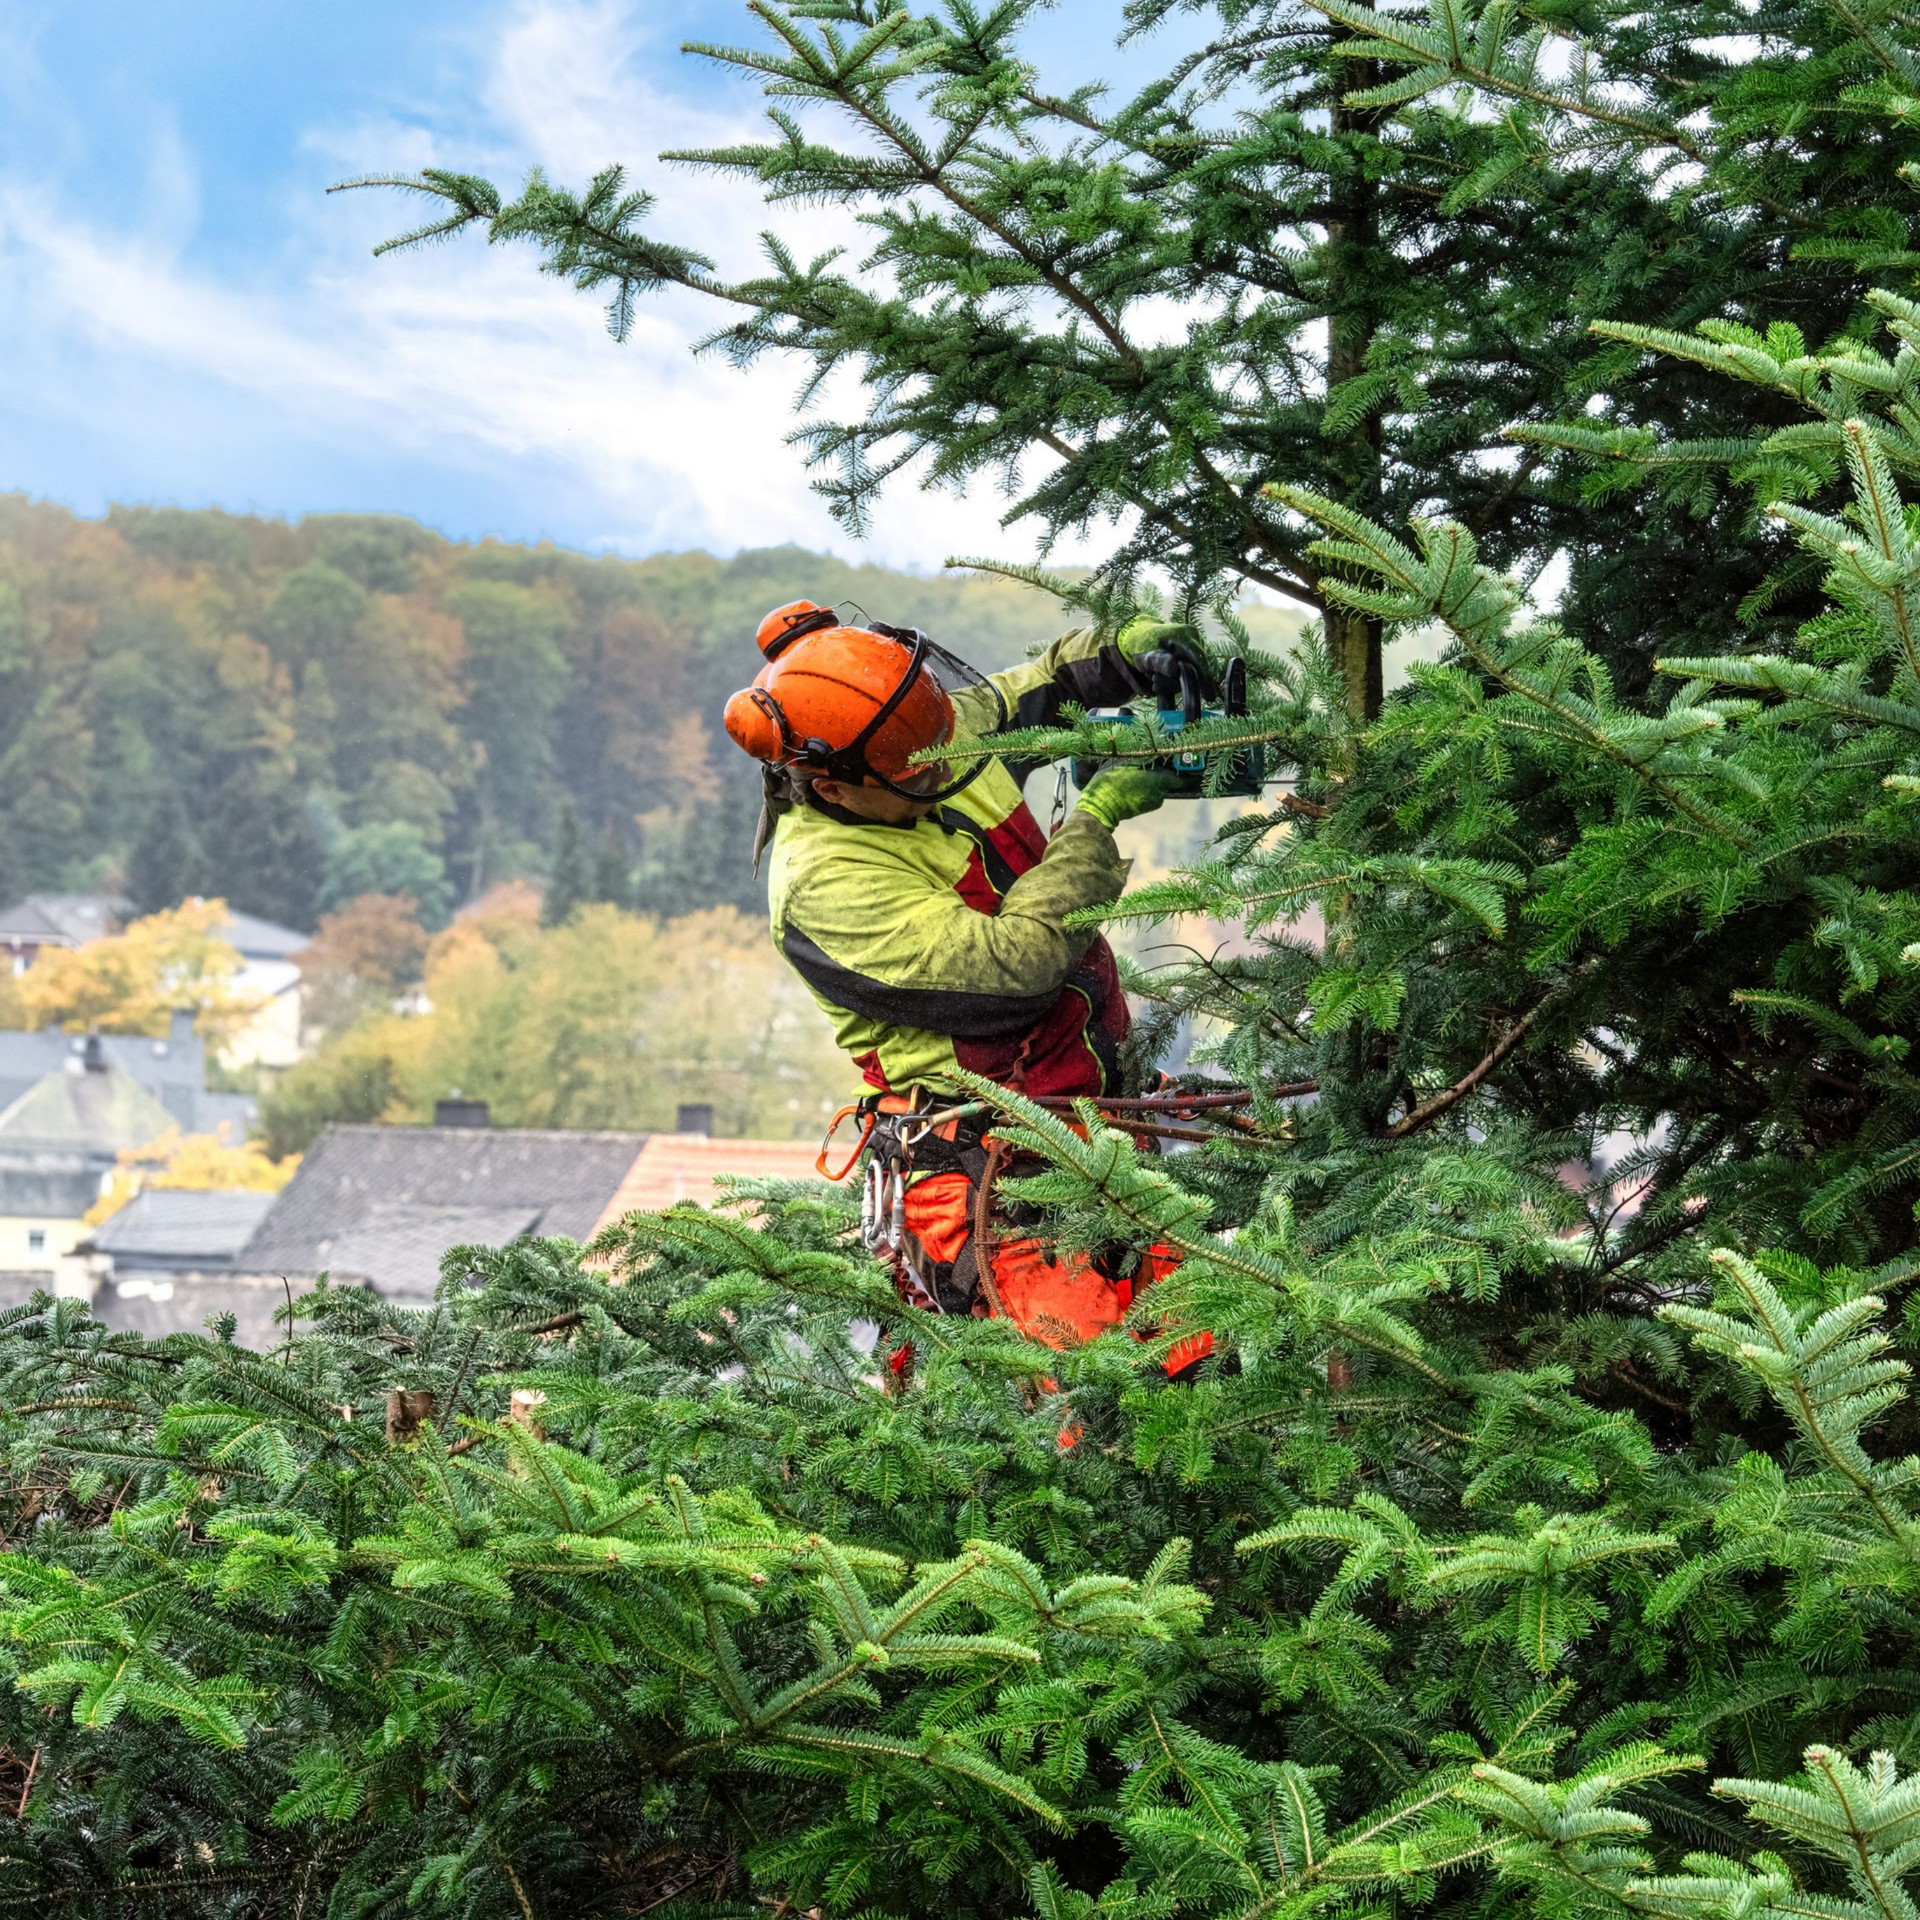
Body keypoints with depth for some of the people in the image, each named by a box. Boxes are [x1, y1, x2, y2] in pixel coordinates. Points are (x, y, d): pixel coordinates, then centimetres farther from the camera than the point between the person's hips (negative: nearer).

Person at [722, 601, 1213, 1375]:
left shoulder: (944, 730, 3)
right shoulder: (822, 884, -21)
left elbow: (1029, 693, 27)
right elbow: (1014, 963, -26)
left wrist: (1116, 655, 7)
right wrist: (1097, 818, -17)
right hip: (978, 1160, -8)